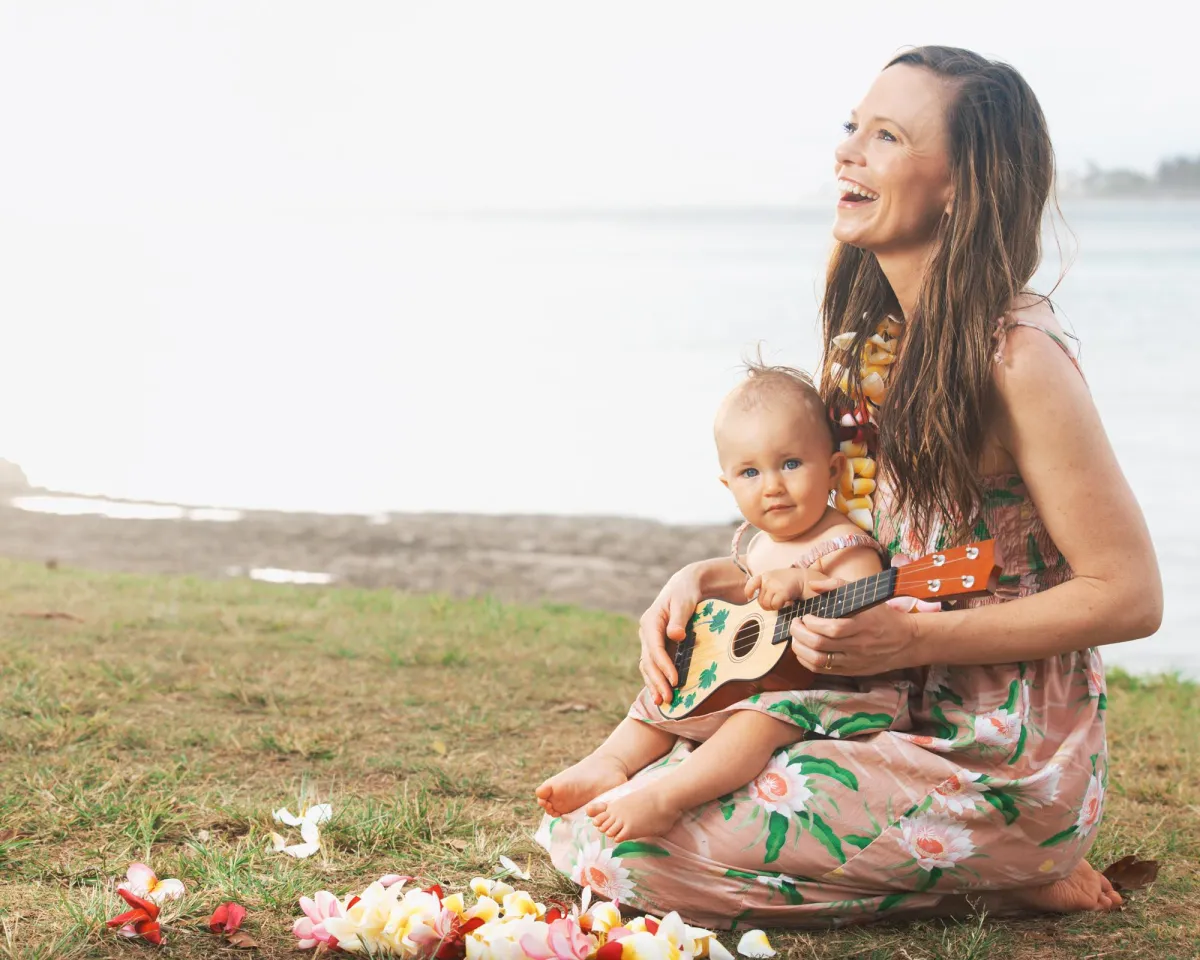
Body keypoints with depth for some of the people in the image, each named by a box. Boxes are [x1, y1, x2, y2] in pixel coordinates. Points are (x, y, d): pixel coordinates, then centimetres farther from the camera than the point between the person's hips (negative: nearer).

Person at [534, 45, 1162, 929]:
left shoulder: (1015, 357, -19)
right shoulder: (870, 341, 7)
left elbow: (1129, 597, -18)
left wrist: (908, 638, -22)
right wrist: (708, 578, -3)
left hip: (998, 770, -9)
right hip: (897, 716, 9)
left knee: (621, 844, -17)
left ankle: (1011, 876, -3)